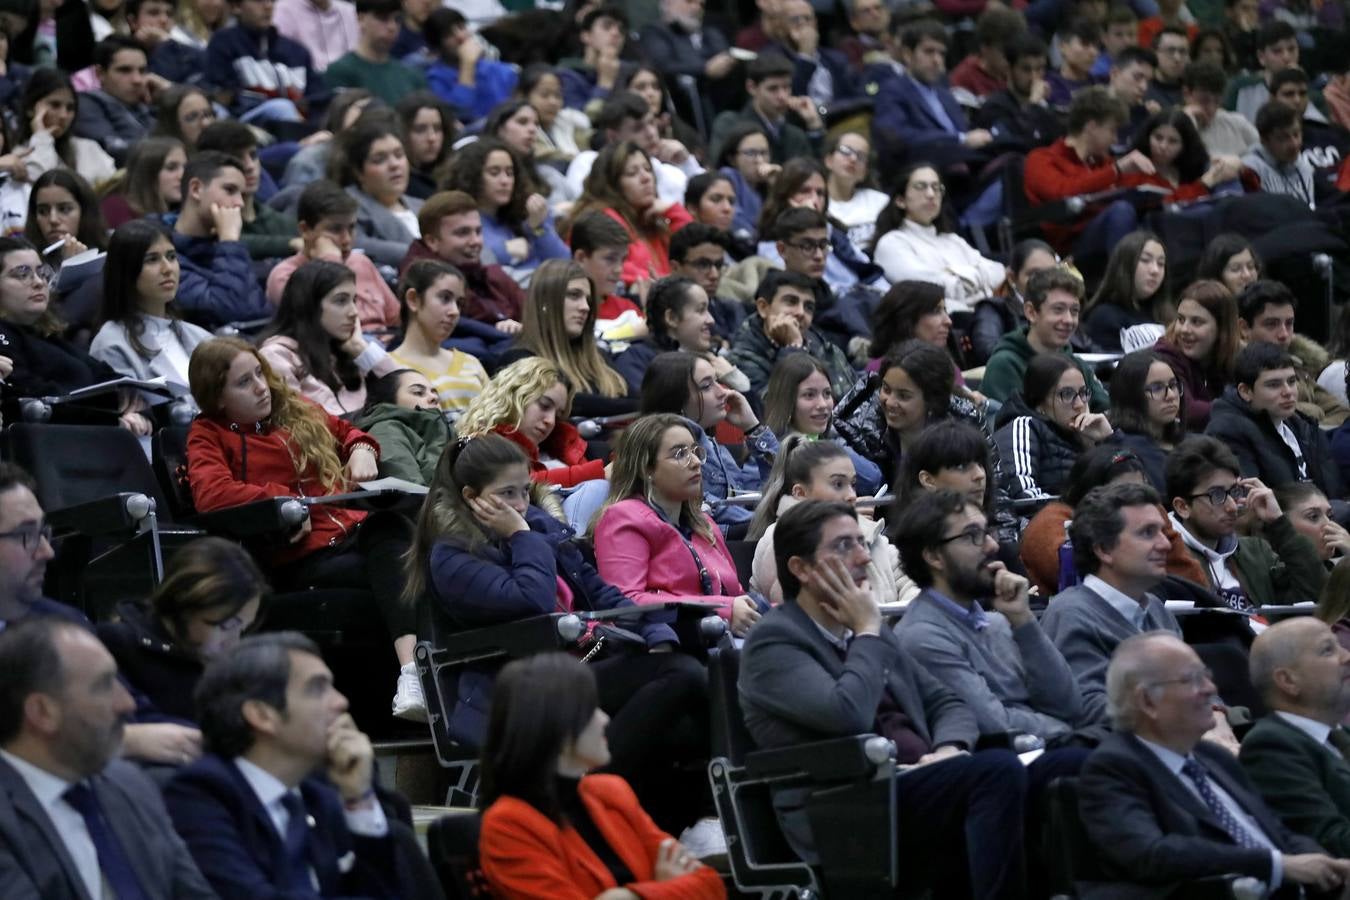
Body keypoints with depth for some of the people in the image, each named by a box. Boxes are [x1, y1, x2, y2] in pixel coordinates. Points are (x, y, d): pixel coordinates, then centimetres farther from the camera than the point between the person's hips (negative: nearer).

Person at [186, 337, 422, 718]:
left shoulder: (295, 411, 23)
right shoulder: (208, 435, 6)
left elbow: (346, 431, 41)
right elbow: (210, 494, -14)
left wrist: (362, 450, 17)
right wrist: (284, 500, -11)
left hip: (356, 528, 4)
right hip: (301, 557, -4)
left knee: (389, 529, -35)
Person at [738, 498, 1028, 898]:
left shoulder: (865, 633, 24)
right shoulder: (773, 641, -1)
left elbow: (947, 704, 25)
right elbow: (849, 715, -18)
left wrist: (950, 750, 1)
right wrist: (868, 632, -2)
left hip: (916, 791, 7)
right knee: (998, 771, -30)